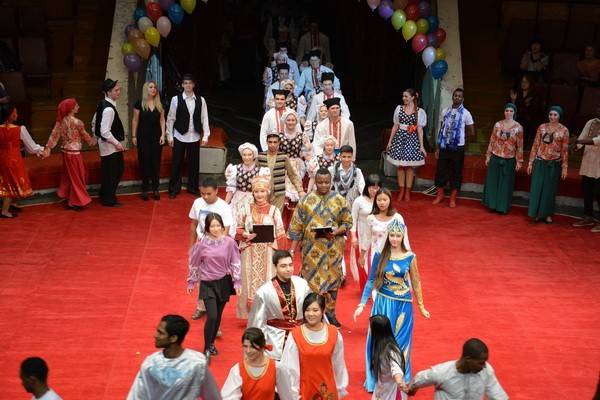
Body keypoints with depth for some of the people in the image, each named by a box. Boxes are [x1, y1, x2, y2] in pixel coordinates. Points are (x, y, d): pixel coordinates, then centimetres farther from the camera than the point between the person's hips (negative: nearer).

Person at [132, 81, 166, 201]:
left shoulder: (159, 104, 6)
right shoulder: (140, 104, -3)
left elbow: (162, 120, 7)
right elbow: (135, 120, 0)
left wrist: (163, 134, -2)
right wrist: (133, 136, -3)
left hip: (156, 137, 2)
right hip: (143, 137, -2)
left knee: (156, 163, 3)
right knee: (144, 162, 1)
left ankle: (155, 189, 11)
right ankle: (145, 189, 9)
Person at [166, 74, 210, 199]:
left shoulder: (201, 100, 1)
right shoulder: (176, 99, -5)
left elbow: (204, 119, 3)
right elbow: (170, 118, -1)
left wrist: (205, 135, -1)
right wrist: (170, 136, -3)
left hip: (194, 137, 2)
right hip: (179, 137, -2)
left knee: (194, 163, 9)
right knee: (177, 163, 5)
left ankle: (193, 188, 24)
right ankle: (174, 189, 17)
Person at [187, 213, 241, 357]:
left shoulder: (229, 242, -7)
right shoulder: (202, 244, -8)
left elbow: (235, 263, 0)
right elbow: (194, 264, 3)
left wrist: (237, 282, -2)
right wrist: (191, 282, 9)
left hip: (224, 283, 2)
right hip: (208, 284, -2)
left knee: (218, 316, 11)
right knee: (212, 316, -12)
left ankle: (212, 343, 31)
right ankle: (207, 349, 2)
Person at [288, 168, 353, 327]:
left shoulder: (339, 200, 2)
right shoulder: (306, 200, 1)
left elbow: (347, 223, 5)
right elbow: (296, 227, 3)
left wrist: (335, 232, -14)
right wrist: (292, 249, -1)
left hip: (333, 248, 1)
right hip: (312, 248, -1)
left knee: (332, 278, 6)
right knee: (312, 279, 1)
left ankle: (330, 313, 19)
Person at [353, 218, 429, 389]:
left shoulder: (410, 257, -6)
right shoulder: (379, 255, -7)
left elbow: (416, 283, 3)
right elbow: (371, 281, -2)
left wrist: (421, 307, 9)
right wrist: (361, 304, -6)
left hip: (403, 305, 0)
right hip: (383, 303, 0)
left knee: (400, 343, 10)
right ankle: (378, 380, 24)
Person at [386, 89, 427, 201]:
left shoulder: (419, 111, -3)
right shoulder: (399, 108, 5)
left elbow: (420, 129, -3)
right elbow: (395, 126, 10)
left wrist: (421, 146, -5)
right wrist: (390, 141, 10)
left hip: (412, 139, -2)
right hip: (400, 138, 3)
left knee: (410, 166, 3)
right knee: (400, 165, 5)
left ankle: (408, 192, 13)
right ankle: (401, 191, 16)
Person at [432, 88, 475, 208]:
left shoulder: (465, 113, -5)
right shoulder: (445, 111, 4)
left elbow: (472, 132, 0)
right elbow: (441, 130, 7)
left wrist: (460, 134, 3)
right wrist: (438, 147, 6)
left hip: (457, 148, -3)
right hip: (444, 147, 3)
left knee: (456, 173, 6)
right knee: (441, 170, 8)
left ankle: (453, 198, 17)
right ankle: (440, 194, 24)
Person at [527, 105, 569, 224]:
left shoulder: (564, 130, -3)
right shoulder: (542, 127, 1)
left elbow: (565, 150, -2)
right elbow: (535, 145, 3)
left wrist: (564, 168, -3)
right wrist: (530, 162, 2)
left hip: (554, 164, -1)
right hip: (540, 162, 1)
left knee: (550, 189, 6)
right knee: (537, 187, 1)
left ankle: (547, 214, 17)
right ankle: (538, 213, 11)